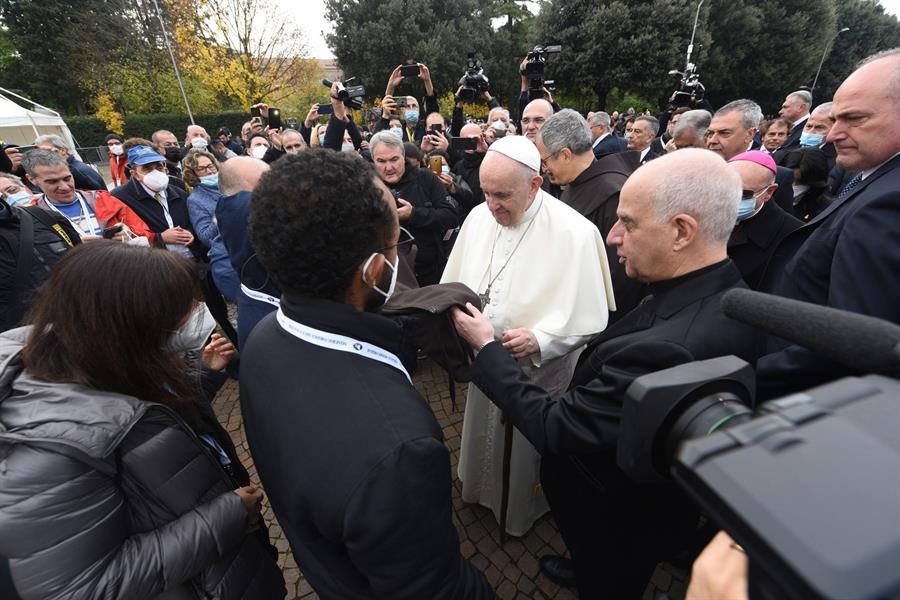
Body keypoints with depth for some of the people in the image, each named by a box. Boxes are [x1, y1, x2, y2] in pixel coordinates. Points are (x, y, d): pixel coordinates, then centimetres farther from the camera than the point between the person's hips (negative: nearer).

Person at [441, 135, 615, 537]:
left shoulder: (574, 232, -20)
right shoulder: (479, 216, -5)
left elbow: (590, 318, -16)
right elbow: (455, 284, 5)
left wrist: (538, 338, -29)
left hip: (537, 370, -4)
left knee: (524, 452, 20)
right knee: (482, 437, 27)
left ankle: (521, 511, 52)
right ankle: (480, 491, 58)